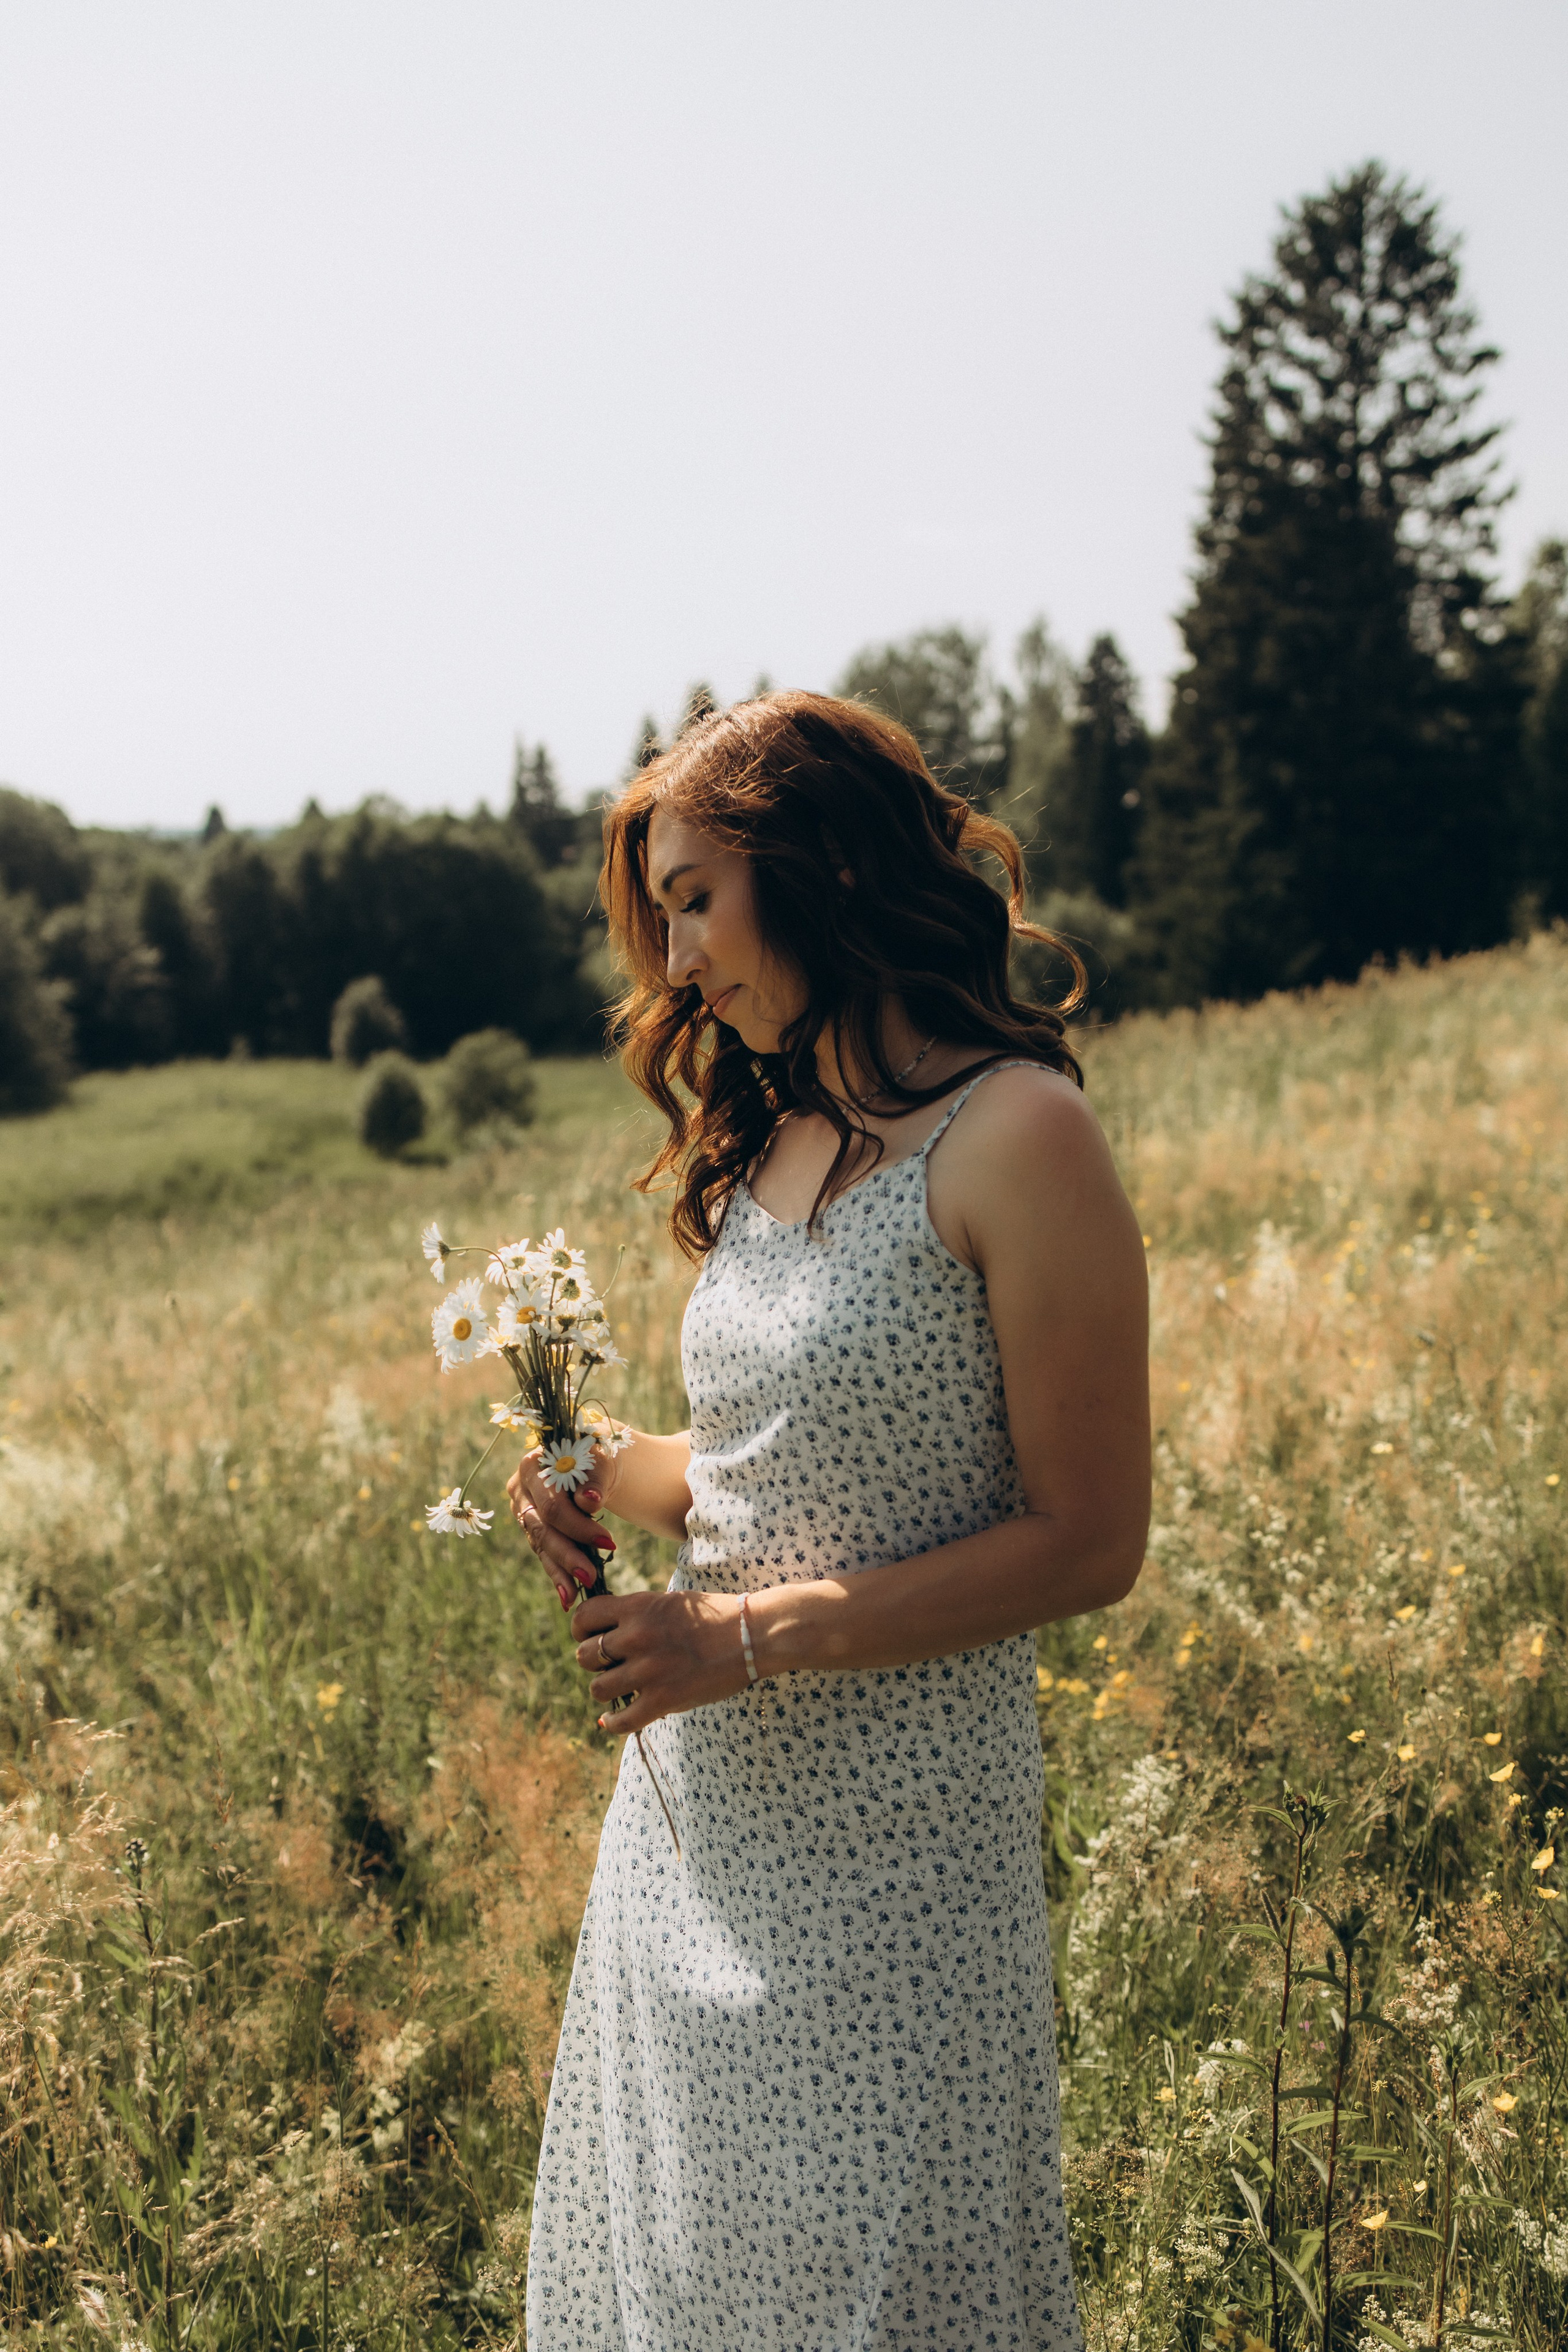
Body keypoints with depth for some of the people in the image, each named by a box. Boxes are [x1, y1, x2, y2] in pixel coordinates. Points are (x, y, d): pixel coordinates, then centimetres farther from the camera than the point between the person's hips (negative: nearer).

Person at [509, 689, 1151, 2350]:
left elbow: (1087, 1542, -16)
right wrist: (606, 1484, -3)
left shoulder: (1013, 1135, -16)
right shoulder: (771, 1139, 8)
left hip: (888, 1825, -7)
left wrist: (753, 1636, -19)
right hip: (699, 1795, 7)